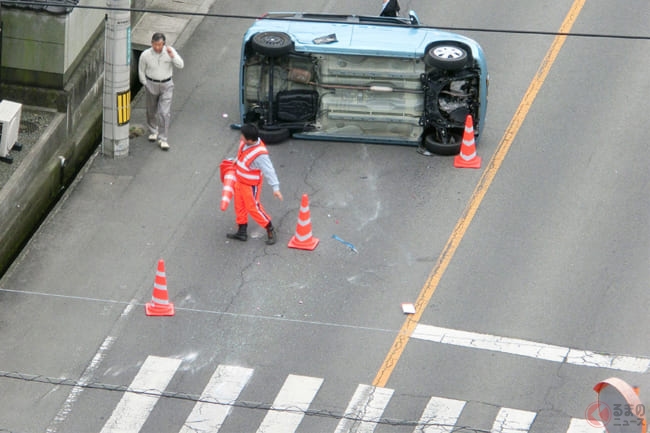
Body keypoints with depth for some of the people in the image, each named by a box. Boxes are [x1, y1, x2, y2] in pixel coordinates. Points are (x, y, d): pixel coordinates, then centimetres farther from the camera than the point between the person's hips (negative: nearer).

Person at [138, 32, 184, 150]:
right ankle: (153, 131, 44)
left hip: (166, 85, -1)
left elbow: (180, 65, -18)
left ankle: (162, 139, 1)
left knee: (165, 113, -7)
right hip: (151, 84, 1)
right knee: (152, 111, 19)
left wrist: (172, 56, -34)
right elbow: (141, 71, -2)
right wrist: (146, 85, 2)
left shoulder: (170, 51, -15)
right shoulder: (145, 55, -16)